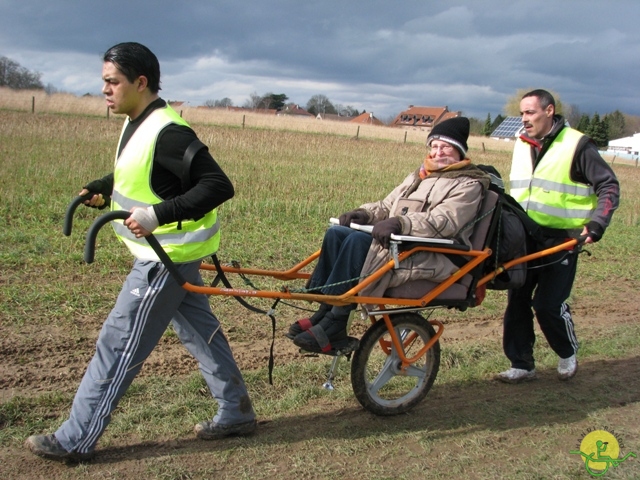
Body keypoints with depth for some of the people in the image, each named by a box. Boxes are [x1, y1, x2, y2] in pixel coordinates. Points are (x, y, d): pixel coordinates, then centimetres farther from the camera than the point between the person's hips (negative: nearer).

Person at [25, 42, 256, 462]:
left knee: (118, 346, -1)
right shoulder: (137, 123, 7)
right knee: (201, 332, 18)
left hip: (166, 257, -10)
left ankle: (76, 440, 12)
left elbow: (218, 186, -28)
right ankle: (236, 414, 31)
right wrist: (104, 187, 12)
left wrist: (157, 215, -36)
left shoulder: (167, 132, -23)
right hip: (171, 253, 10)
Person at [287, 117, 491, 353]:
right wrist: (365, 213, 0)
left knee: (358, 241, -29)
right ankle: (325, 311, -15)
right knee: (336, 233, -13)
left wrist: (400, 223, -30)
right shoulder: (418, 176, 26)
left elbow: (443, 222, -17)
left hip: (434, 257, -8)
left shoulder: (468, 185, 0)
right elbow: (387, 205, 22)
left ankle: (334, 326, -28)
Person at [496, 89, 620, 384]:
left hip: (560, 241, -6)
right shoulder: (522, 144, 12)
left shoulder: (577, 145, -7)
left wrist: (596, 223, -16)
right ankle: (521, 364, 15)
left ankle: (568, 354, 22)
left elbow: (609, 187, -5)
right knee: (517, 301, 3)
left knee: (548, 304, -6)